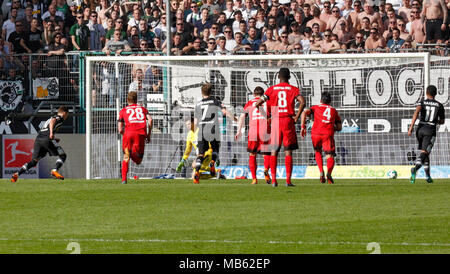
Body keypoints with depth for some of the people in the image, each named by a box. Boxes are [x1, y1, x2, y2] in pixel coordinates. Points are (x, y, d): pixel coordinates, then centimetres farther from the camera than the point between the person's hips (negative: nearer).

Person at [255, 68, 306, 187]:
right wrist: (297, 116, -5)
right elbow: (302, 102, -13)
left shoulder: (271, 89, 6)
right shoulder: (293, 89, 3)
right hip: (288, 121, -1)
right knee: (288, 151, 1)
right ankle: (288, 180, -5)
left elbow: (258, 103, -3)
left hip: (275, 120, 1)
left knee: (274, 151, 7)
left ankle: (273, 179, 1)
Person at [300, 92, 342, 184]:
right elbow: (339, 127, 26)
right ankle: (329, 172, -33)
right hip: (328, 134, 0)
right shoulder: (334, 110, 27)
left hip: (316, 133, 1)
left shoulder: (316, 107, 23)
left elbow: (304, 112, 3)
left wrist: (303, 127, 4)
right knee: (330, 157, -2)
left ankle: (321, 172, 6)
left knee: (318, 152, 26)